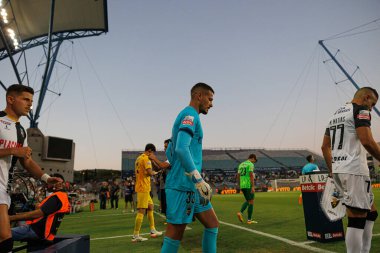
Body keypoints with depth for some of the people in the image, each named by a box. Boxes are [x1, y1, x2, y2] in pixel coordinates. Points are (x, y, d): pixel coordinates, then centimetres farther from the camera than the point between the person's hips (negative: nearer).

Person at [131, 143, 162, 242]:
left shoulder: (139, 158, 16)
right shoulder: (146, 158, -12)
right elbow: (150, 172, -23)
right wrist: (154, 173, -2)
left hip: (140, 187, 10)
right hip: (143, 188, -10)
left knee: (150, 207, 16)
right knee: (141, 211, -7)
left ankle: (153, 231, 23)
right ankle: (136, 235, -3)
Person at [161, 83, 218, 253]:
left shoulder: (186, 116, 20)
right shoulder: (190, 115, -10)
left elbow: (169, 152, 25)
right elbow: (181, 149, -25)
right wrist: (199, 181, -24)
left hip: (190, 186, 10)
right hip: (183, 186, -10)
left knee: (212, 224, 13)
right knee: (175, 234, -2)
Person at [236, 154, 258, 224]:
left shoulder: (241, 164, 17)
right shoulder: (251, 164, -7)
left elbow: (238, 176, 16)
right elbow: (251, 176, -18)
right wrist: (253, 187, -20)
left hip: (242, 186, 7)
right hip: (249, 185, -7)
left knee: (248, 201, 20)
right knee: (251, 202, 3)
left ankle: (240, 212, -1)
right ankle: (249, 220, 6)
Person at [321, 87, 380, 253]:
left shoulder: (336, 114, 21)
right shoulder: (360, 110, -4)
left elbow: (325, 147, 22)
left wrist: (332, 169, 26)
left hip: (338, 170, 9)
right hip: (354, 170, -9)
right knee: (357, 219, -6)